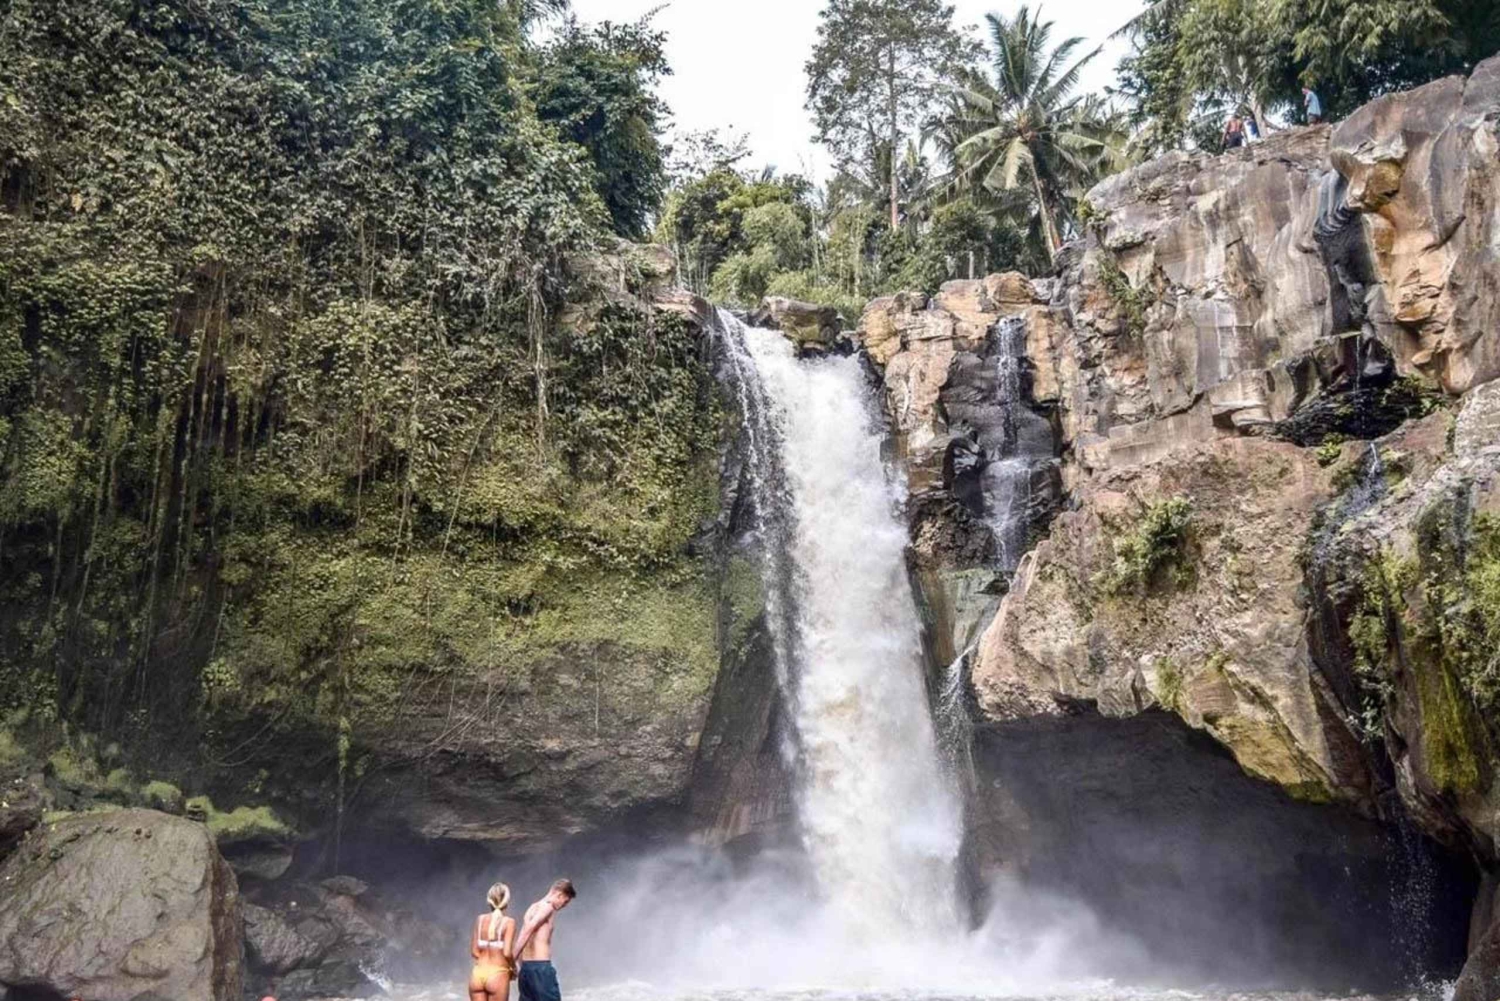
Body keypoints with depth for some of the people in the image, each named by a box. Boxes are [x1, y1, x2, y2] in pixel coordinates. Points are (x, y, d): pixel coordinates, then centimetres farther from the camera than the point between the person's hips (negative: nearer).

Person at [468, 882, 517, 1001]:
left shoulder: (480, 919, 4)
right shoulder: (508, 922, -8)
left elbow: (474, 951, 6)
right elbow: (507, 953, -14)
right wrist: (513, 967, 4)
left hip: (478, 974, 4)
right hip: (497, 974, -4)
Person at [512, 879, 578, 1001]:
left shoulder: (533, 907, 17)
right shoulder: (547, 907, -9)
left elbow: (523, 938, 15)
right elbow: (527, 932, -20)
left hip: (526, 965, 9)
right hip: (541, 966, -9)